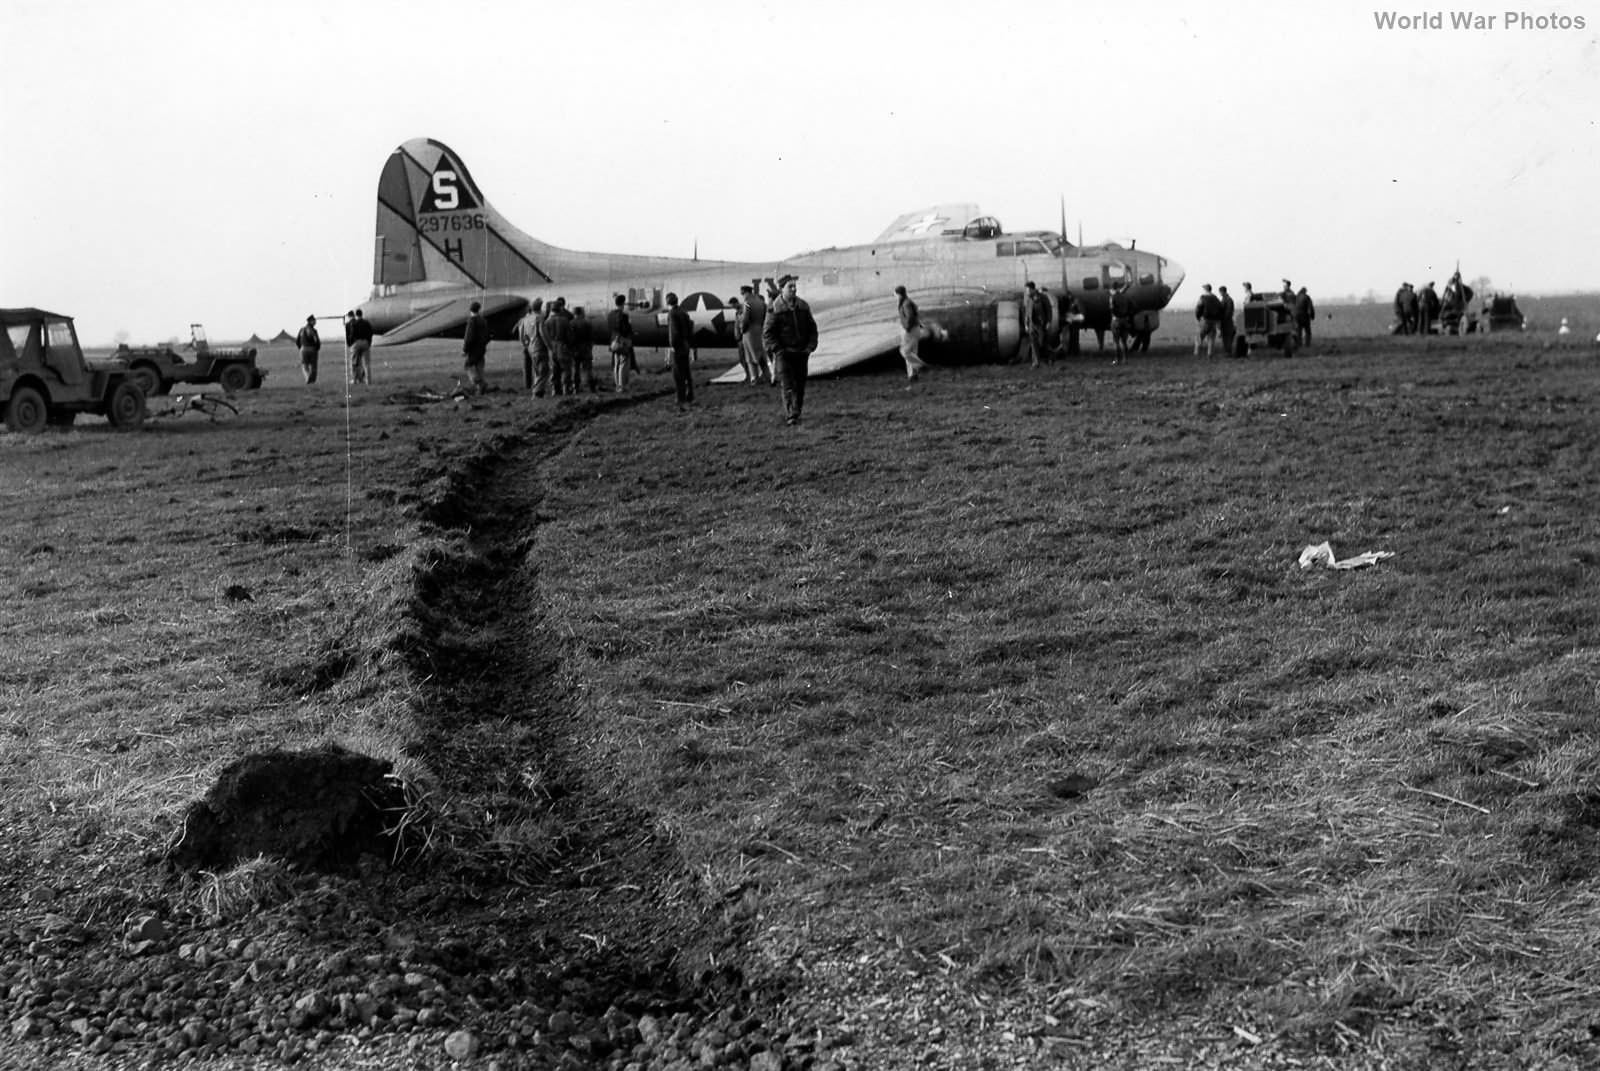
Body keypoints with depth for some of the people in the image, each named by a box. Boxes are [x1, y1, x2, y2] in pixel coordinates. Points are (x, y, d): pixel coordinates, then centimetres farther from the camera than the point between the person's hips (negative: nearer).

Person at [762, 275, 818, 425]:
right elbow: (767, 333, -5)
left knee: (800, 386, 7)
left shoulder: (803, 306, 8)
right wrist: (778, 350, -14)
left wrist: (810, 346, 0)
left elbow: (812, 328, 14)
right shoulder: (774, 309, -6)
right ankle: (791, 417, -14)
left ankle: (794, 415, 19)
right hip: (783, 354, -5)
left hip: (801, 353, 5)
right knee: (788, 386, -12)